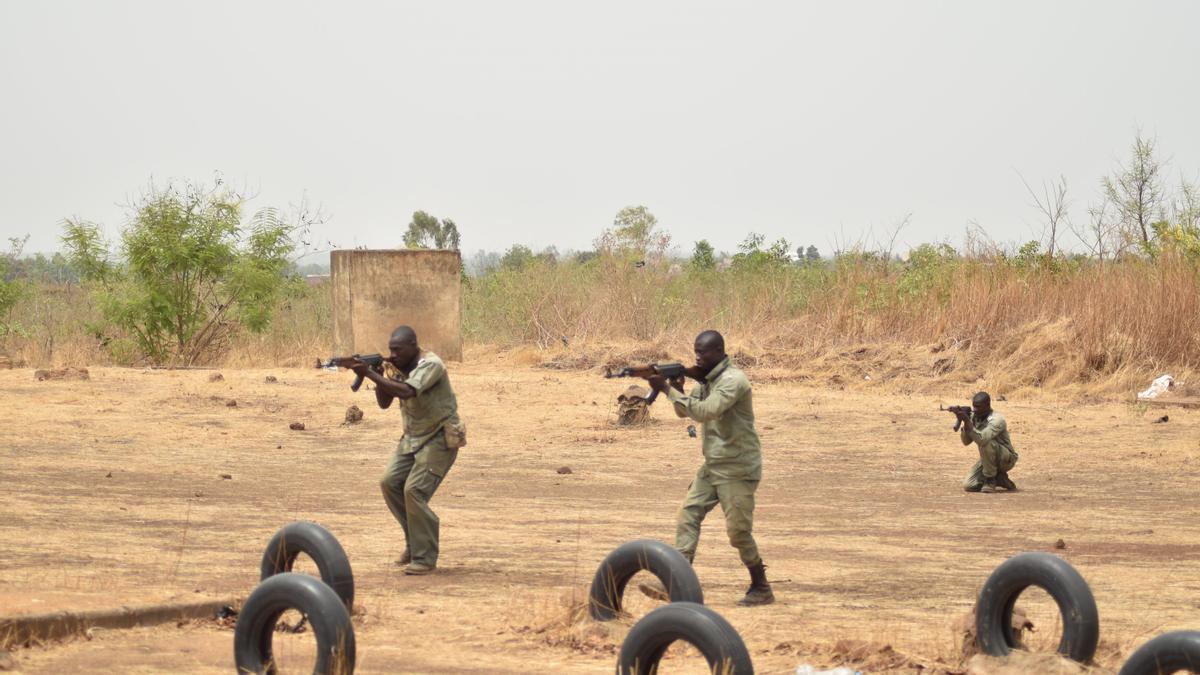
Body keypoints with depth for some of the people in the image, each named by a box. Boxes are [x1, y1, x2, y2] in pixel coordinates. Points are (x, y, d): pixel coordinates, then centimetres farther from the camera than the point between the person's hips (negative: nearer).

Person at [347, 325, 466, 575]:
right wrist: (379, 375, -11)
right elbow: (384, 403, 6)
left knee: (414, 490, -18)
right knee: (390, 483, -2)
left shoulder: (431, 365, -20)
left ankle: (424, 558, -10)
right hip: (412, 438, 8)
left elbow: (406, 392, -35)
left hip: (439, 439, -8)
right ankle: (414, 540, 13)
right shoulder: (400, 367, 6)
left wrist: (370, 374, -33)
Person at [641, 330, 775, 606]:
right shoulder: (707, 380, 11)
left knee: (738, 531, -4)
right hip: (712, 466, 9)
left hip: (737, 469, -9)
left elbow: (705, 412, -28)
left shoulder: (733, 380, -18)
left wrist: (668, 389, -25)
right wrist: (677, 387, -5)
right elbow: (684, 412, 15)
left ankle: (761, 589, 11)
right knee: (688, 515, -2)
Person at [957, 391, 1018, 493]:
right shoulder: (974, 417, -3)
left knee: (986, 443, -36)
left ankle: (990, 479, -16)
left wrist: (967, 420, -43)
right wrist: (964, 423, -24)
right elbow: (966, 441, -7)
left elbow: (981, 439, -41)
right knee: (968, 486, -10)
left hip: (1006, 460, -7)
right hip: (988, 459, 7)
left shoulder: (997, 420, -26)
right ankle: (999, 479, 14)